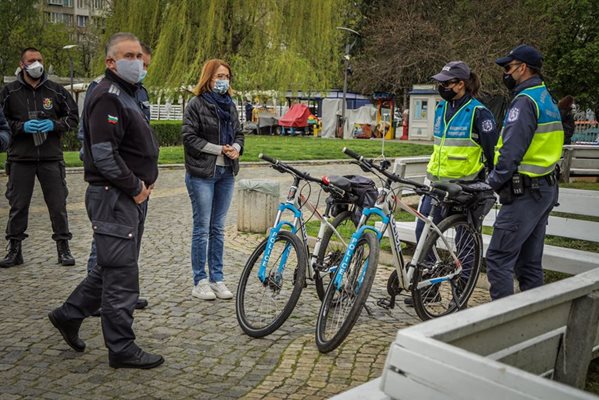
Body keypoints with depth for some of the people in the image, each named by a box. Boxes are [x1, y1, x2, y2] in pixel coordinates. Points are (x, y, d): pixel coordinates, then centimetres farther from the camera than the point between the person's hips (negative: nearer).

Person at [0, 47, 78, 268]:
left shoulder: (55, 90, 5)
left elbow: (73, 116, 9)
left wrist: (54, 125, -8)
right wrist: (21, 126, -11)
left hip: (51, 157, 0)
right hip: (20, 158, 0)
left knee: (58, 204, 3)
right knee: (18, 205, 6)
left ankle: (63, 248, 14)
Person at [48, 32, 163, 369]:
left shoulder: (128, 95, 18)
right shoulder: (108, 97, -15)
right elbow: (103, 155, -23)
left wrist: (146, 180, 10)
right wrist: (136, 187, -14)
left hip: (132, 197, 10)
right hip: (113, 198, -10)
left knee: (112, 268, 19)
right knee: (122, 275, -2)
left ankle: (69, 315, 34)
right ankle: (122, 349, 10)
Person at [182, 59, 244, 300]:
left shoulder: (230, 105, 13)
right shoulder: (196, 104, -5)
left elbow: (238, 133, 18)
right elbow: (189, 137, -11)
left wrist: (236, 148, -4)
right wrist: (219, 149, -14)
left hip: (226, 173, 6)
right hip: (202, 174, -6)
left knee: (218, 228, 11)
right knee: (202, 228, 0)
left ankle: (217, 278, 19)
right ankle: (200, 281, 9)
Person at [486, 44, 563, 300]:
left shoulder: (524, 101, -14)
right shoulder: (547, 99, 18)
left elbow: (511, 150, -21)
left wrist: (494, 181, -10)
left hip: (524, 192, -10)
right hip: (546, 189, 10)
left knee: (498, 259, -7)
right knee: (529, 262, 14)